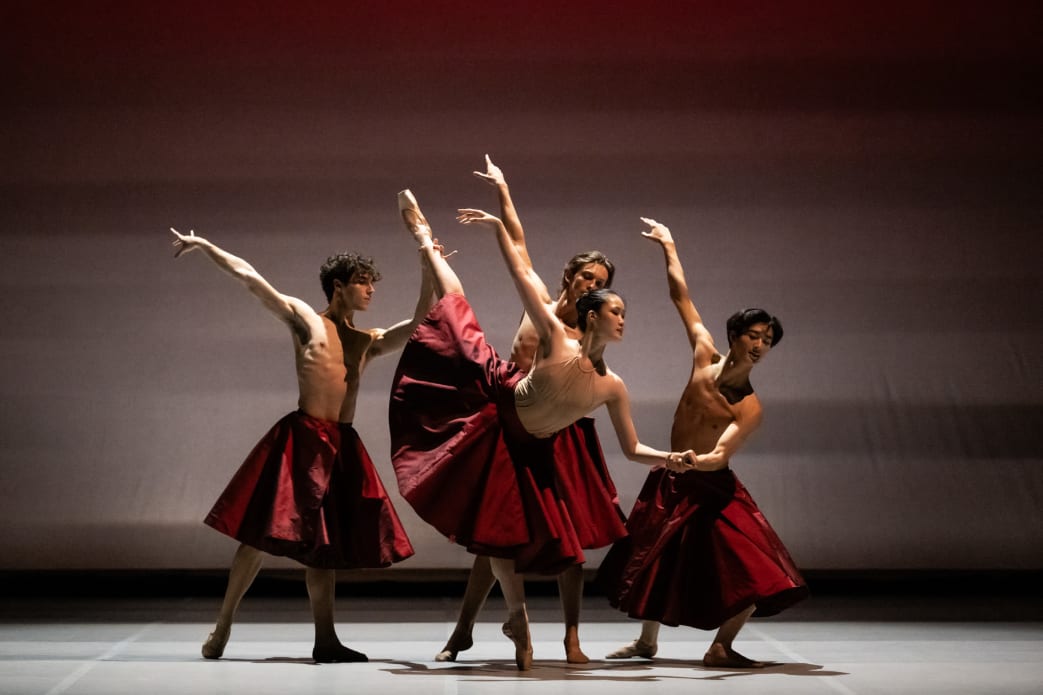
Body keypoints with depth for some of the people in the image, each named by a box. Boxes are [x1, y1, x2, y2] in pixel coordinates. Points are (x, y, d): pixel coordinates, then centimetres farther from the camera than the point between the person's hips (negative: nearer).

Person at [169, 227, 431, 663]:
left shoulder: (370, 342, 17)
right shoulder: (305, 319, 5)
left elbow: (422, 323, 11)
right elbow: (250, 278, 3)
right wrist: (204, 246, 1)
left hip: (343, 447, 5)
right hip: (302, 439, -5)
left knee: (323, 541, 8)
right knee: (263, 532, -6)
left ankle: (325, 640, 10)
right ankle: (223, 625, 5)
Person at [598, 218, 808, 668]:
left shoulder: (750, 407, -17)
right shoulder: (706, 355, -7)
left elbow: (719, 456, -29)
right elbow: (682, 298, 1)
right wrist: (669, 248, 4)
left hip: (711, 490, -4)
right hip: (669, 484, 4)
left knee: (753, 572, -17)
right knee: (653, 563, 14)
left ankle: (720, 648, -2)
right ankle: (647, 641, 34)